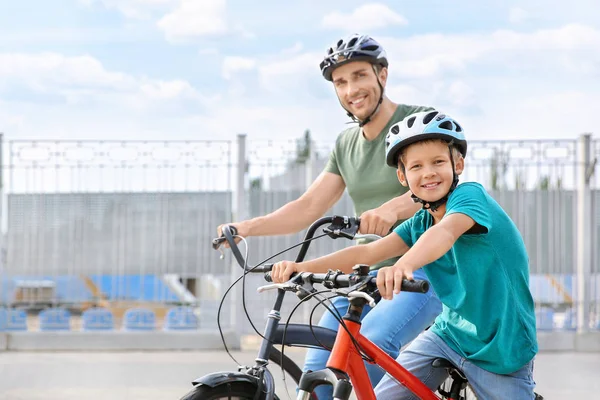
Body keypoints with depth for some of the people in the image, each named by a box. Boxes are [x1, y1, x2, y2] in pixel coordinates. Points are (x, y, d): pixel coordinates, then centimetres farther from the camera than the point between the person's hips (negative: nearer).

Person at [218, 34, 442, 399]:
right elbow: (309, 207, 10)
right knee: (318, 369, -8)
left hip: (428, 269, -6)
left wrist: (392, 208, -44)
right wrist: (246, 228, -6)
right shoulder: (346, 145, 14)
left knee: (374, 341, -33)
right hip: (369, 273, 6)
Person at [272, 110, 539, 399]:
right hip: (449, 333, 6)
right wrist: (302, 267, -18)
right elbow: (368, 253, -4)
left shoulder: (470, 195, -17)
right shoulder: (418, 225, 5)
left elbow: (445, 232, -38)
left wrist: (403, 266, -58)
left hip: (502, 348, -6)